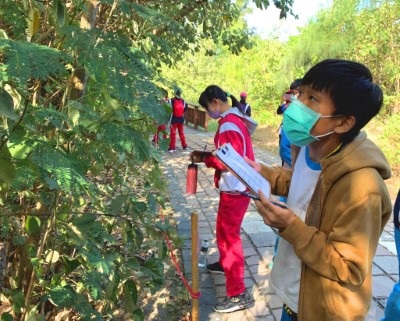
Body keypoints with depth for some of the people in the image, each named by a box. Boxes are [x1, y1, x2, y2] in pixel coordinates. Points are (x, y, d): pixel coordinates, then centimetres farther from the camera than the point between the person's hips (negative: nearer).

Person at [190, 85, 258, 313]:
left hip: (234, 189, -10)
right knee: (225, 231, 25)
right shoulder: (235, 119, 12)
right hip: (238, 186, 10)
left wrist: (205, 159, -11)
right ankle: (225, 263, 47)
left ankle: (239, 295, 4)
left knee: (228, 235, -4)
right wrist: (209, 155, 5)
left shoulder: (228, 124, -20)